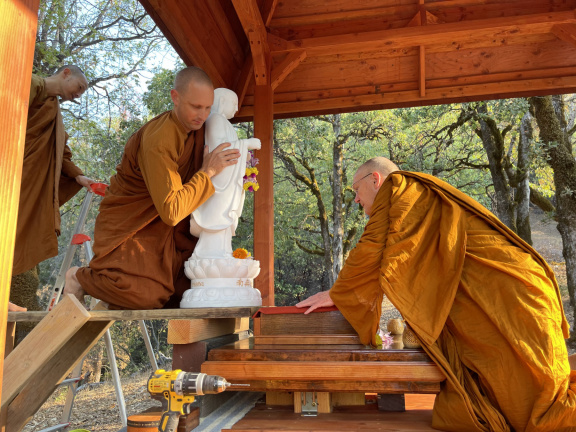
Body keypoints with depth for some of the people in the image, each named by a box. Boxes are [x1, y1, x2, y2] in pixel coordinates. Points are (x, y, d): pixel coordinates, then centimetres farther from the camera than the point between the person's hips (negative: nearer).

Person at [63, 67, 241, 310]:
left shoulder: (196, 129, -1)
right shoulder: (158, 140, -28)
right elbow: (171, 211, -32)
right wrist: (207, 171, -27)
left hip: (163, 226, 8)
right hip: (129, 224, -8)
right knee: (146, 295, -25)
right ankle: (80, 278, 5)